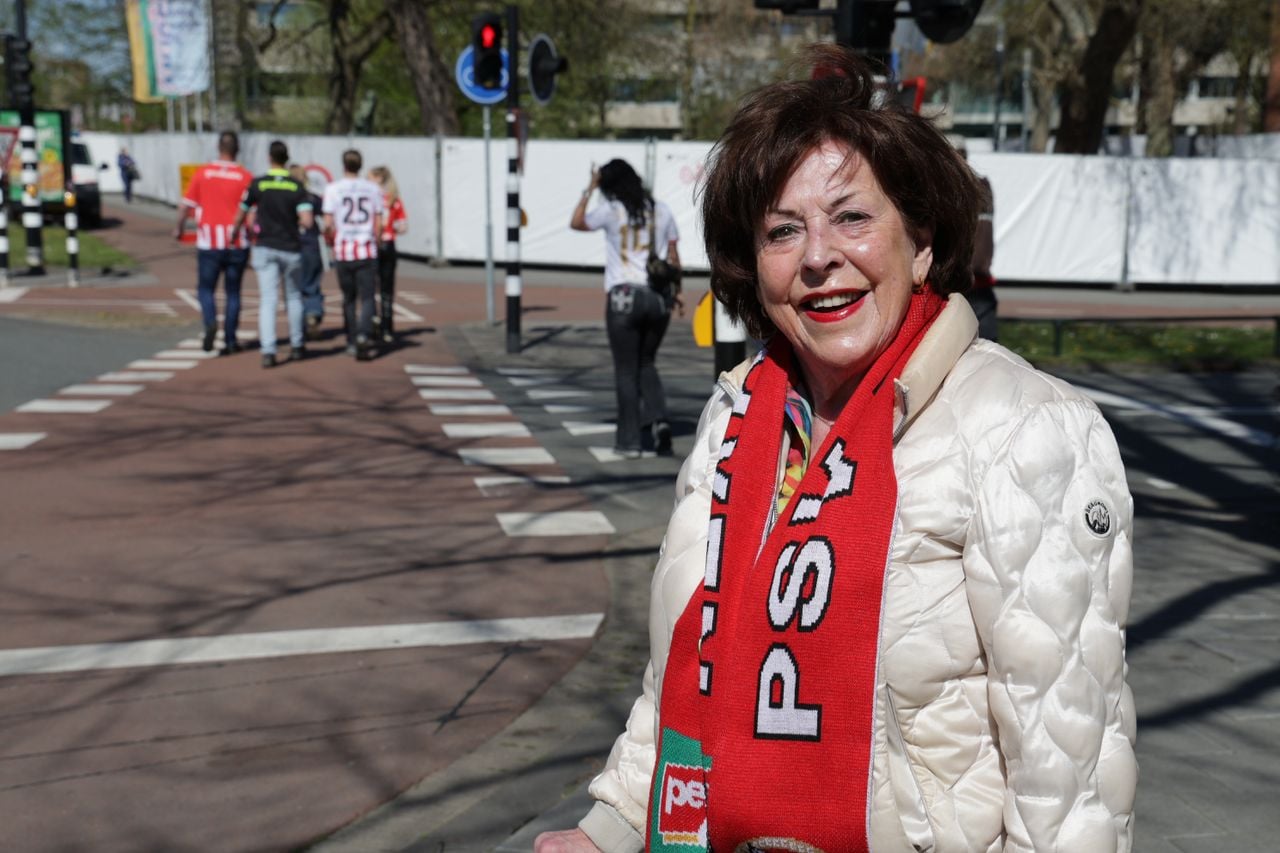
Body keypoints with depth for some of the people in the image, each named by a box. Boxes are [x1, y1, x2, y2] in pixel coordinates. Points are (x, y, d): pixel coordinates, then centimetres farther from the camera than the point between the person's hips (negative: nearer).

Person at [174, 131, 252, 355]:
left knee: (205, 289, 10)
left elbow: (185, 206, 2)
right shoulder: (245, 177, -3)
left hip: (209, 242, 0)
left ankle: (210, 322, -16)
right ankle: (230, 340, 8)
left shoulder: (203, 173, -1)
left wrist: (179, 228, 17)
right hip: (237, 243, 0)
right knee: (233, 292, 9)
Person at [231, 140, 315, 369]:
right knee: (293, 297, 17)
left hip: (265, 248, -1)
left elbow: (240, 215, 5)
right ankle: (297, 346, 24)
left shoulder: (257, 184, -4)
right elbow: (307, 221, -14)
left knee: (268, 300, -3)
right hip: (291, 249, 1)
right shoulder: (297, 187, -4)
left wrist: (234, 235, 24)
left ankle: (268, 350, -14)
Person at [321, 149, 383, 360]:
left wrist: (330, 239, 15)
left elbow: (328, 224, -4)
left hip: (343, 250, 0)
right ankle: (364, 335, -21)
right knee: (367, 297, 0)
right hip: (367, 251, 0)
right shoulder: (373, 189, 2)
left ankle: (352, 342, 18)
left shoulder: (333, 189, -2)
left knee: (349, 299, 13)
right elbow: (378, 223, 3)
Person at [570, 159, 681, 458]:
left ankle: (629, 441, 7)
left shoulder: (610, 211, -5)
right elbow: (673, 255, 8)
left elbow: (576, 223, 9)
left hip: (623, 296, -3)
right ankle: (658, 418, -2)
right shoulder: (661, 210, 6)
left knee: (626, 370, 5)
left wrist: (589, 189, 15)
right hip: (658, 298, 4)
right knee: (647, 364, 20)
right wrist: (676, 292, 17)